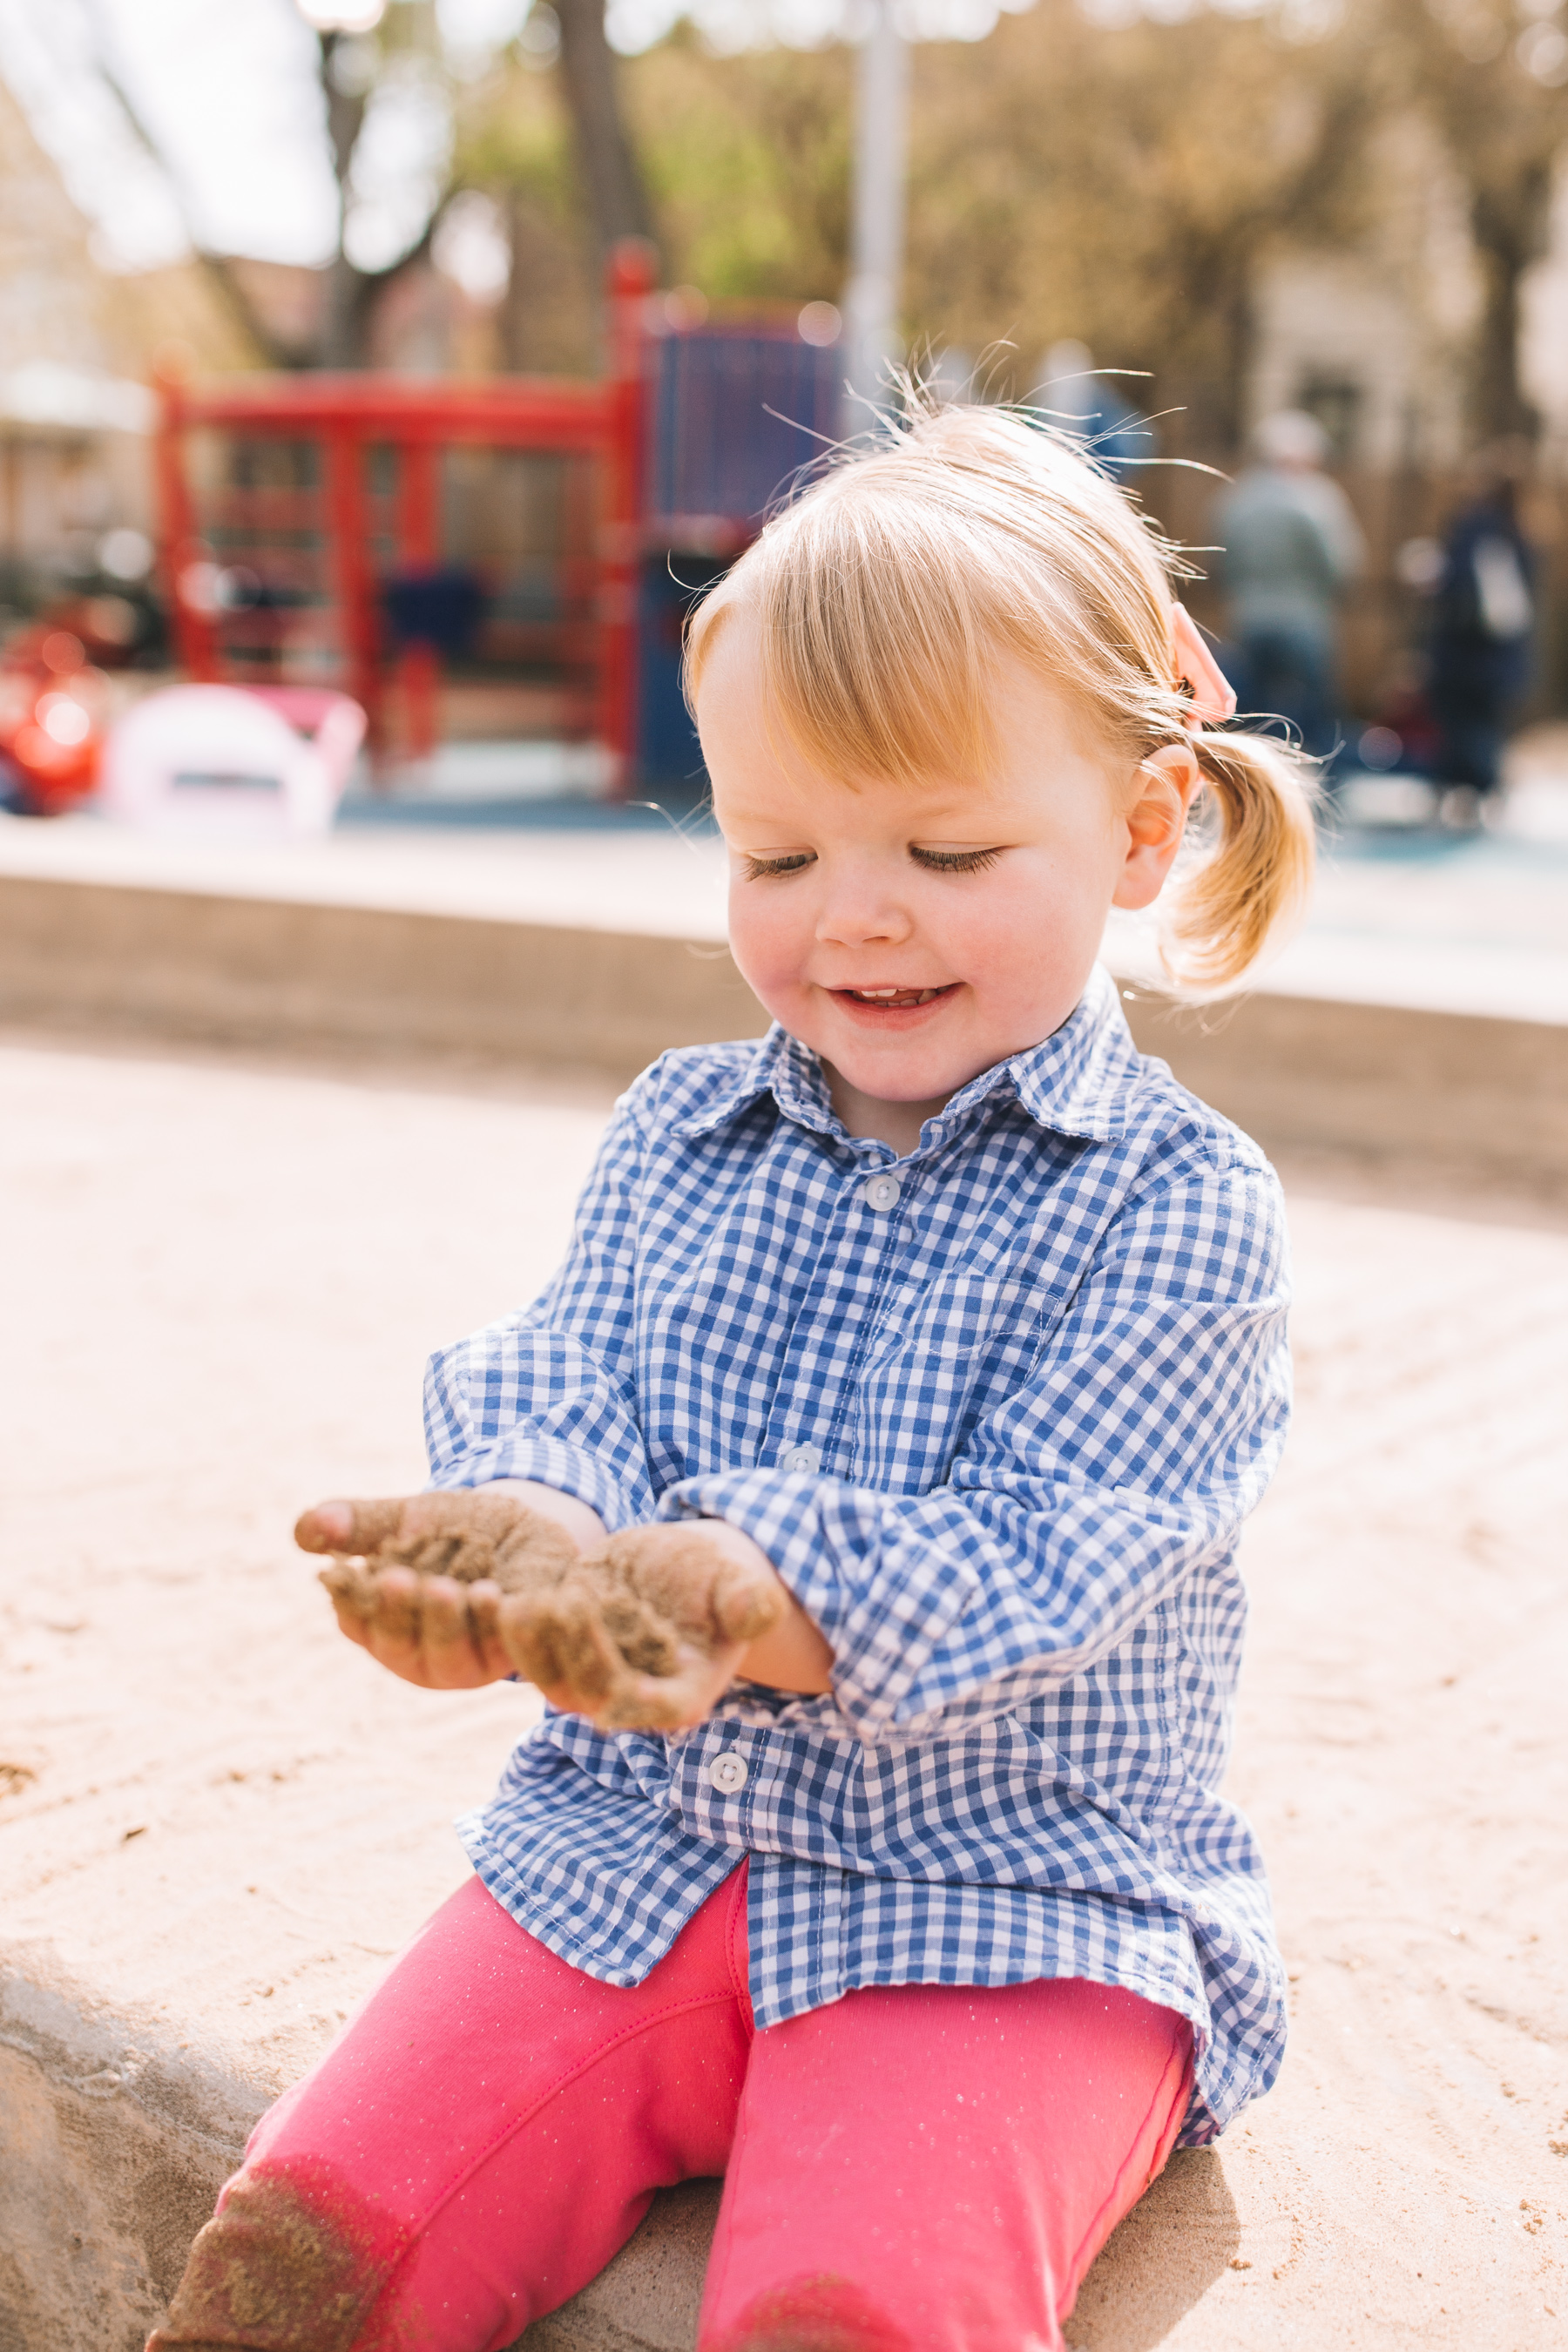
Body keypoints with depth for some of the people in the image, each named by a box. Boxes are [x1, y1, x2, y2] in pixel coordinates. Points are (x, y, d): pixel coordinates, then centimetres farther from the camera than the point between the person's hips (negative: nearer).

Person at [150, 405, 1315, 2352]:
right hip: (626, 1862, 4)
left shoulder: (1175, 1202, -7)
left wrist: (699, 1592, -34)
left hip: (1014, 1915, -3)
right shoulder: (673, 1138, 8)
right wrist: (520, 1542, -28)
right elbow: (546, 1395, -2)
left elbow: (1032, 1552, -17)